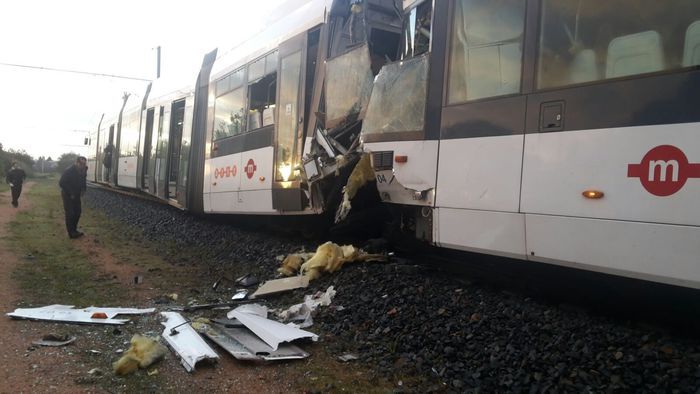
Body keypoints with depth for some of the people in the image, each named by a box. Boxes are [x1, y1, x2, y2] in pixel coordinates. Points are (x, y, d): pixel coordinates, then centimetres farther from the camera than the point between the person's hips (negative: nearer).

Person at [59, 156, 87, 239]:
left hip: (76, 195, 7)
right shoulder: (69, 171, -22)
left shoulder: (82, 171, -4)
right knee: (70, 213, -6)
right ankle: (71, 233, -1)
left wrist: (83, 189, -4)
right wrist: (70, 193, -22)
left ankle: (74, 230, 24)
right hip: (67, 195, -7)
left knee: (78, 212, 10)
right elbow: (61, 183, -22)